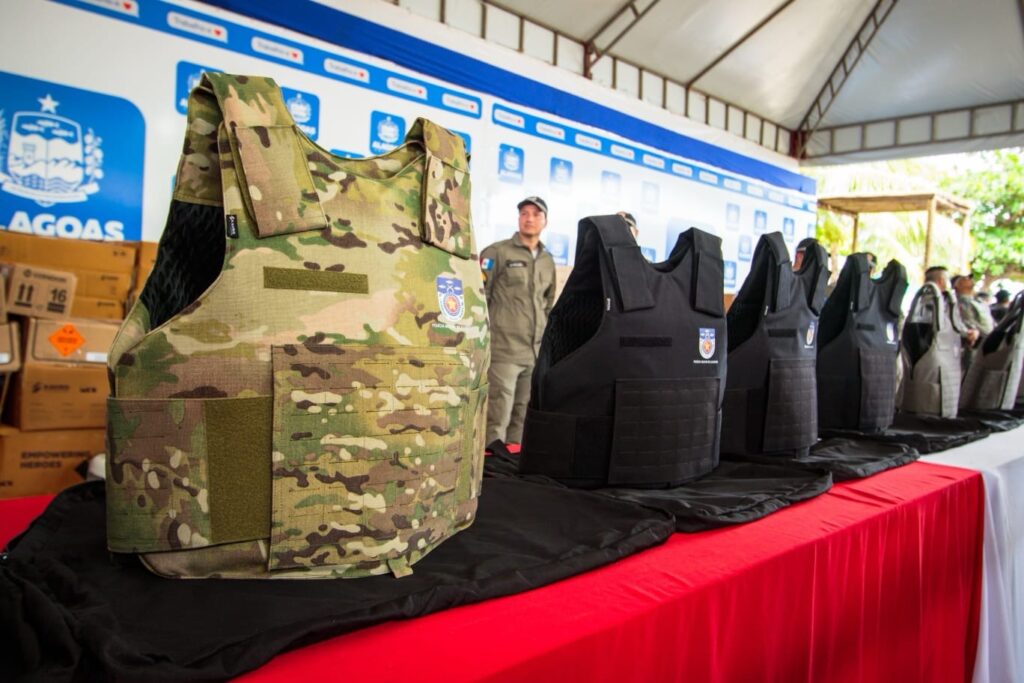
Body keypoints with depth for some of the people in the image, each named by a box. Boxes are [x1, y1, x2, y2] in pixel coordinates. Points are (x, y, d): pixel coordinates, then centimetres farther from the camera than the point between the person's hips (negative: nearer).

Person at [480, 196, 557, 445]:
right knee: (497, 419, -7)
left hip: (536, 353, 6)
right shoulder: (497, 252, -1)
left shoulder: (548, 261, 17)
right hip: (503, 351, -5)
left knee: (523, 420, 10)